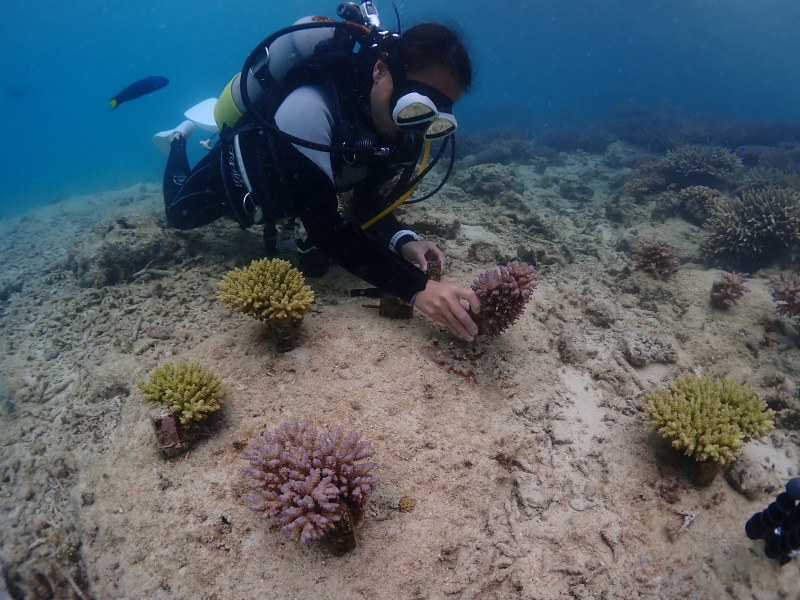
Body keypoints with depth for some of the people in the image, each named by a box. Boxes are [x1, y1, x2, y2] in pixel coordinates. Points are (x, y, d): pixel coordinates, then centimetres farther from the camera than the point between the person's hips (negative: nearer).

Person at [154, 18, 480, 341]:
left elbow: (368, 206, -16)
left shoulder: (402, 132, -25)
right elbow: (324, 226, -52)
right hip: (241, 161, -5)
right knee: (180, 215, 19)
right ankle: (181, 137, 41)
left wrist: (403, 241, -38)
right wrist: (417, 287, -61)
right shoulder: (309, 109, -46)